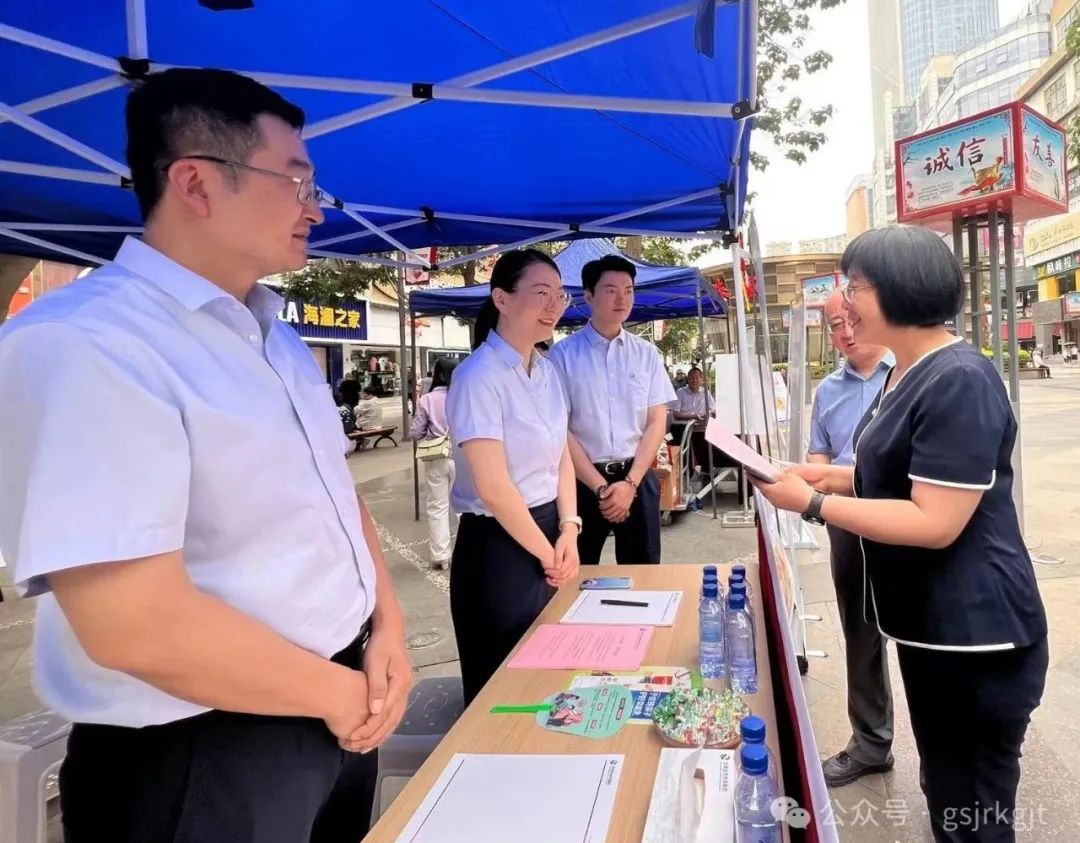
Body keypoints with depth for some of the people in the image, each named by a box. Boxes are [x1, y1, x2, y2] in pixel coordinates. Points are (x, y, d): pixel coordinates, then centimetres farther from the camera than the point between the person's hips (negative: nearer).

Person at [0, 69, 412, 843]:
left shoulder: (276, 336, 7)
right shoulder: (81, 345, -22)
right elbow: (137, 627, -27)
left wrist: (387, 628, -3)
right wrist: (340, 694, -15)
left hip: (339, 705, 8)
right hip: (204, 759, -8)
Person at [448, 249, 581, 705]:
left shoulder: (546, 371, 6)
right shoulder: (479, 376, -19)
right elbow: (492, 487, -22)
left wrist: (568, 531, -3)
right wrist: (547, 552, -12)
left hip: (549, 532, 8)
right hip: (499, 544, -8)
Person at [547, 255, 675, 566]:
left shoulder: (646, 353, 5)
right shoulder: (562, 354, -5)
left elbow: (657, 423, 2)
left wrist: (630, 483, -9)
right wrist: (600, 487, -11)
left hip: (637, 477, 3)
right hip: (582, 480, -2)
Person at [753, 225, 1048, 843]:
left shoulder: (960, 382, -24)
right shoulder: (909, 374, 8)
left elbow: (935, 522, -27)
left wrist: (812, 503, -24)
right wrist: (837, 476, 4)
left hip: (974, 635, -10)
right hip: (930, 623, 10)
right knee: (944, 790, 27)